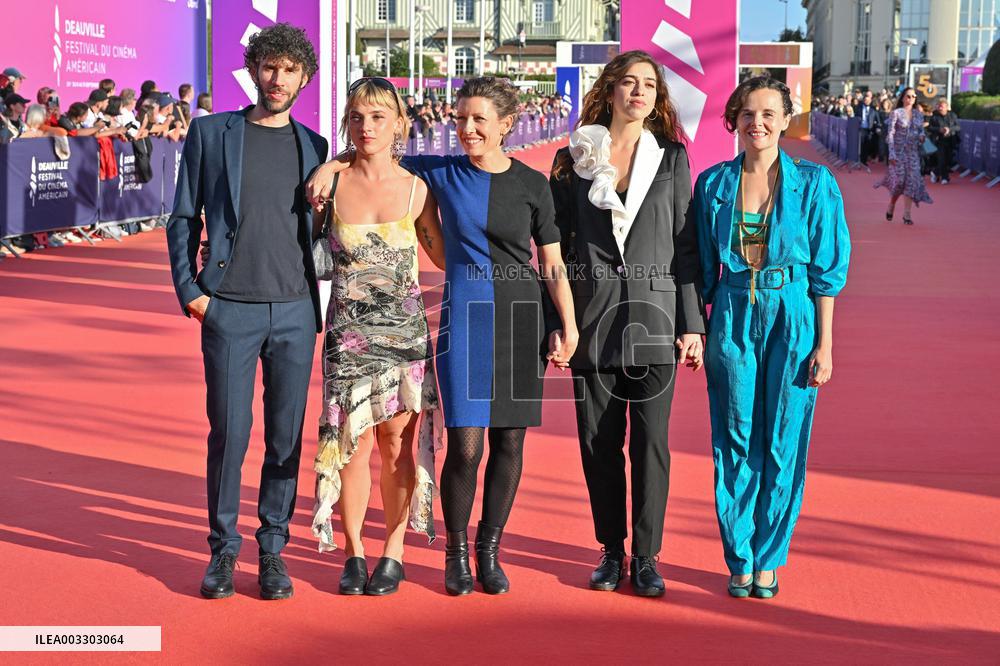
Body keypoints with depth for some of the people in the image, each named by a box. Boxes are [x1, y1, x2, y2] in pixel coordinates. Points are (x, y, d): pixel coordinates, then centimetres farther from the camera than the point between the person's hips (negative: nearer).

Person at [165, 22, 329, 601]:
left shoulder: (313, 146, 11)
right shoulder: (211, 134, 4)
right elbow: (184, 219, 6)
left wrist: (319, 300, 8)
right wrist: (189, 289, -3)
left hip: (295, 310, 2)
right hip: (230, 309, -2)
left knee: (287, 436, 4)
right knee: (228, 432, -1)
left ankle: (273, 548, 16)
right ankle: (223, 548, 13)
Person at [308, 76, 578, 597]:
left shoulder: (531, 183, 4)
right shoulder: (441, 173, 5)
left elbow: (552, 264, 7)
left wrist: (569, 325, 1)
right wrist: (330, 165, -1)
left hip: (522, 318, 1)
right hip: (464, 314, -1)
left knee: (508, 442, 4)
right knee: (465, 445, -7)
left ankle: (489, 551, 19)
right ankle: (456, 553, 12)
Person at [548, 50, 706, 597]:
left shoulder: (671, 158, 6)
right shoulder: (574, 158, 6)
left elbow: (685, 244, 5)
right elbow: (556, 246, 8)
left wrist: (692, 324, 0)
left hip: (653, 317, -1)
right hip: (593, 317, 1)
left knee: (650, 442, -2)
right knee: (599, 442, 5)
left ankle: (646, 556, 9)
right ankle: (611, 551, 19)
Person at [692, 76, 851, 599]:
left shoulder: (814, 183, -2)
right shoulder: (713, 183, 4)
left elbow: (827, 269, -1)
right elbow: (704, 267, 11)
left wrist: (824, 344, -4)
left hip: (793, 321, -1)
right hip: (732, 321, 2)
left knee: (783, 445, 2)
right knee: (735, 444, 4)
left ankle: (767, 560, 16)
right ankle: (739, 561, 16)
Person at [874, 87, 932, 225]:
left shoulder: (918, 114, 10)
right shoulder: (896, 113, -3)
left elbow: (921, 130, 18)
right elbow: (890, 134, -6)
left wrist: (921, 137, -8)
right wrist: (892, 154, -13)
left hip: (913, 152, 4)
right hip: (899, 151, -4)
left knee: (912, 181, -5)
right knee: (900, 180, -10)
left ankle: (906, 214, -3)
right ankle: (891, 207, 17)